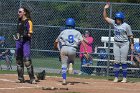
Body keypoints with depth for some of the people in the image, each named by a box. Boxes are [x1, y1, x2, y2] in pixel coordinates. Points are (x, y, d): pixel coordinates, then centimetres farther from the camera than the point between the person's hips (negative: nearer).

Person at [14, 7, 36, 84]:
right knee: (19, 60, 9)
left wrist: (25, 35, -29)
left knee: (27, 59, -16)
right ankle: (21, 78, 16)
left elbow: (30, 34, -13)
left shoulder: (28, 21, -8)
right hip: (19, 41, 8)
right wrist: (16, 36, 14)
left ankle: (32, 78, -12)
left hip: (26, 41, -8)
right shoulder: (19, 21, 15)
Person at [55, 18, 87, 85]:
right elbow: (82, 41, 1)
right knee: (71, 60, 29)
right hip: (73, 49, 0)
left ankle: (64, 80, -7)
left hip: (64, 48, 0)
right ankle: (71, 64, -8)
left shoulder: (63, 32, 14)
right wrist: (85, 51, -2)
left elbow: (56, 41, 18)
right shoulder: (77, 32, 14)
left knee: (64, 65, 6)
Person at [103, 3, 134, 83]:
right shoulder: (114, 23, 5)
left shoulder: (126, 26, -8)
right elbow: (105, 17, 8)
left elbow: (130, 36, -4)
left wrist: (132, 45, -7)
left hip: (124, 44, -4)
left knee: (123, 61, -2)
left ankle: (125, 78, 4)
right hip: (116, 44, 4)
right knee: (117, 61, 4)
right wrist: (105, 9, -3)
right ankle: (116, 77, 8)